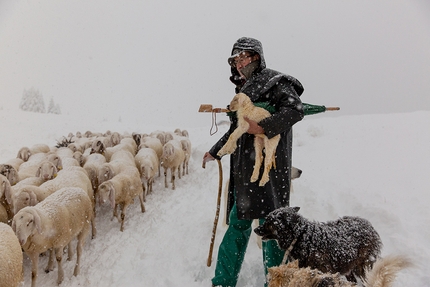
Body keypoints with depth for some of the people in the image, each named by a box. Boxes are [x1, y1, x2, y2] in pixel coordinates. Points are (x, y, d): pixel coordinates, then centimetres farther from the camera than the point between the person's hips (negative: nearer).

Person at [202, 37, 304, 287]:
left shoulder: (275, 82, -3)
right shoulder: (244, 90, 21)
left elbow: (295, 110, -19)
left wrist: (263, 128, -27)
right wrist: (215, 152, 33)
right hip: (245, 169, 8)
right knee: (239, 222, 12)